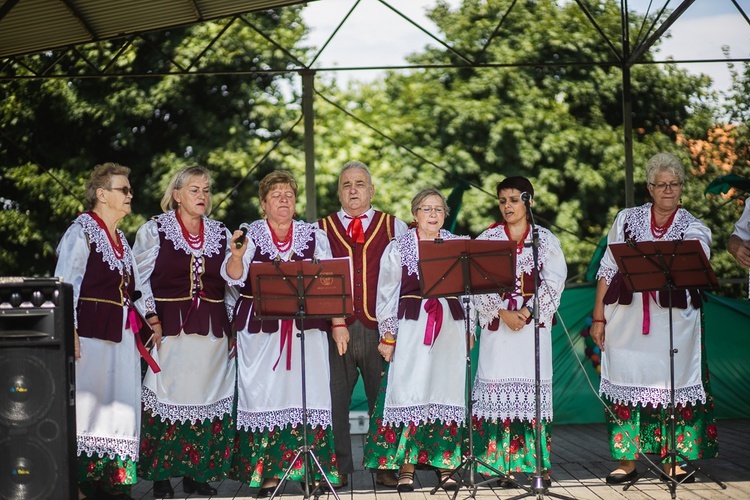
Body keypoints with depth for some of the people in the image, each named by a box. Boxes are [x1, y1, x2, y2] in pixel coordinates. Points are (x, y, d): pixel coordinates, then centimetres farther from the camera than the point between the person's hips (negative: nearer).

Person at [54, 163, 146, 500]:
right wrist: (70, 332, -21)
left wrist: (139, 327, 19)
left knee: (118, 407, 6)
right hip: (91, 334, -8)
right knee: (86, 405, -7)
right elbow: (65, 284, -13)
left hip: (121, 337, 8)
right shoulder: (81, 231, -6)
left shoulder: (120, 238, 18)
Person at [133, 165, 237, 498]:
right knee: (166, 397, -4)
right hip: (170, 329, -4)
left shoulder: (221, 234, 12)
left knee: (210, 398, 3)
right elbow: (139, 280, -1)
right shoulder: (154, 230, 1)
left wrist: (234, 328, 10)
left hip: (213, 330, 4)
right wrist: (152, 320, -11)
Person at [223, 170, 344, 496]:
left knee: (308, 394, -3)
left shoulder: (314, 235, 9)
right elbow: (232, 276, -7)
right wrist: (237, 256, -29)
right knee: (265, 393, -3)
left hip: (306, 328, 1)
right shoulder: (250, 234, 4)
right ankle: (268, 473, 2)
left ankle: (316, 470, 3)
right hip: (260, 329, -1)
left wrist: (339, 323, 0)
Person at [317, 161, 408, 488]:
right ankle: (337, 467, 12)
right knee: (334, 400, 1)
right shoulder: (321, 229, 12)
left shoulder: (395, 228, 11)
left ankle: (386, 467, 12)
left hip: (380, 329, 0)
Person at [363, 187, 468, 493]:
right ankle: (405, 466, -1)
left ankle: (445, 463, 10)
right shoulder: (398, 249, 4)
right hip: (411, 327, -2)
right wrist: (387, 336, -1)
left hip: (451, 327, 2)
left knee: (448, 391, 2)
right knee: (409, 392, -5)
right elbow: (386, 294, 3)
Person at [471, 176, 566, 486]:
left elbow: (554, 281, -2)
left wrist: (528, 312, -12)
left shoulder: (545, 239, 6)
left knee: (535, 387, -1)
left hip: (535, 324, 0)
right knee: (498, 389, -5)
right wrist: (503, 313, -12)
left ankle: (539, 462, 4)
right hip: (497, 324, 0)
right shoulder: (486, 239, 6)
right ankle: (503, 463, -1)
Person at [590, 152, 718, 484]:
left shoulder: (694, 228, 6)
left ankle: (671, 461, 11)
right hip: (626, 320, 1)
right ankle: (627, 461, 10)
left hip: (674, 322, -1)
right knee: (626, 383, 1)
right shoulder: (627, 219, 9)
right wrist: (598, 317, 5)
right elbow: (607, 269, 9)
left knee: (671, 386, -1)